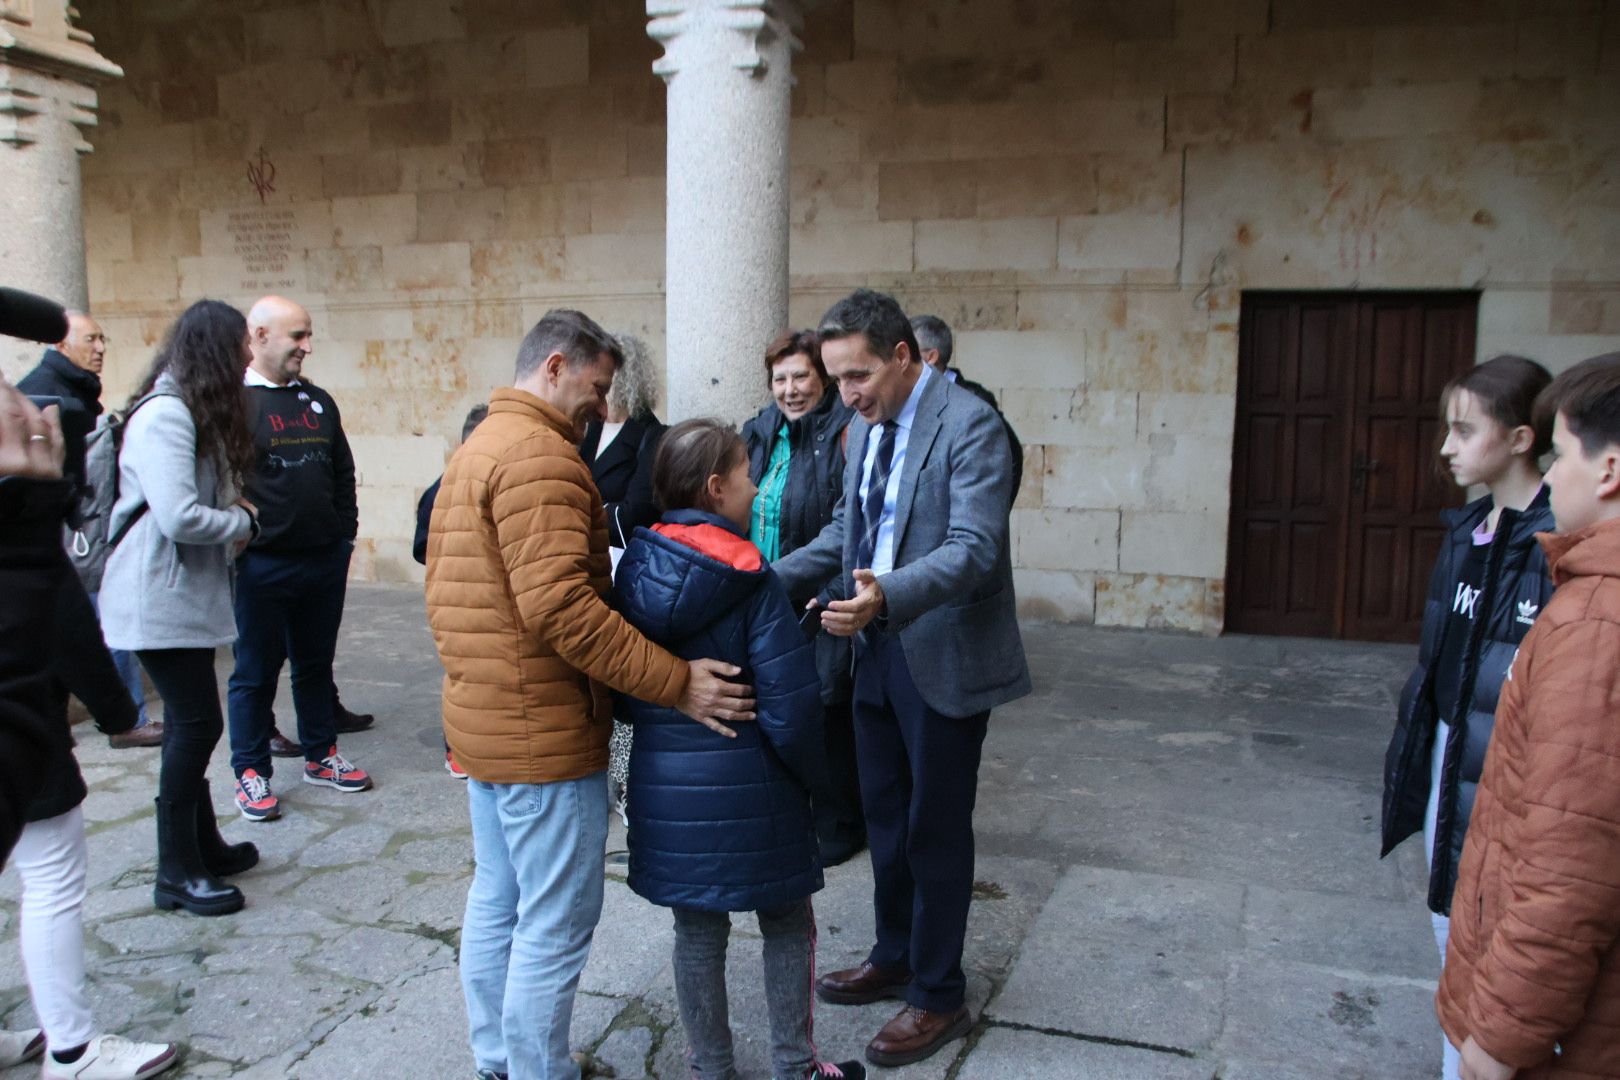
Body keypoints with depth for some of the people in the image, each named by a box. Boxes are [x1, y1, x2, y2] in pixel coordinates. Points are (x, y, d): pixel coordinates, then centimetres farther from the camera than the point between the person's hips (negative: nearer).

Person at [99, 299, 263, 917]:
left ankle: (202, 845, 28)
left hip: (185, 594, 10)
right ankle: (178, 873, 7)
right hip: (160, 599, -10)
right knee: (196, 723, -5)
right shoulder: (165, 415, -19)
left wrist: (234, 519, -4)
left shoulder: (190, 414, 14)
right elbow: (180, 518, -26)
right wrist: (243, 521, -9)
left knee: (192, 723, 16)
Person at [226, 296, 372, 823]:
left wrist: (345, 533, 13)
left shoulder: (318, 401, 12)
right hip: (262, 567, -6)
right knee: (256, 672, 6)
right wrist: (238, 540, -14)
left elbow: (343, 473, 19)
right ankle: (251, 773, 18)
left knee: (316, 664, 17)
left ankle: (320, 755, 31)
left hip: (325, 561, 6)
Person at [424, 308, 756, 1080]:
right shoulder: (540, 454, -19)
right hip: (543, 728, -11)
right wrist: (676, 684, -27)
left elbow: (442, 584, 18)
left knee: (497, 902, 20)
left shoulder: (474, 450, 14)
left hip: (480, 719, 11)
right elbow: (559, 606, -28)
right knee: (557, 923, 1)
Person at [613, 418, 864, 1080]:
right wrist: (811, 776, -2)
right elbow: (790, 703, -17)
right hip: (747, 788, -5)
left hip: (663, 783, 5)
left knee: (698, 934, 16)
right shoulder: (749, 581, -17)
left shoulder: (633, 571, 0)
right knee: (787, 926, 16)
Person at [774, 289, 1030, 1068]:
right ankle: (894, 958, 39)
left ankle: (938, 997, 23)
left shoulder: (968, 425, -18)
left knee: (936, 828, 5)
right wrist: (774, 578, 4)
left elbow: (974, 547, -27)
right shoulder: (865, 426, 8)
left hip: (944, 657, -8)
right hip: (878, 650, 8)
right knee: (885, 816, 19)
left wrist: (887, 595, -42)